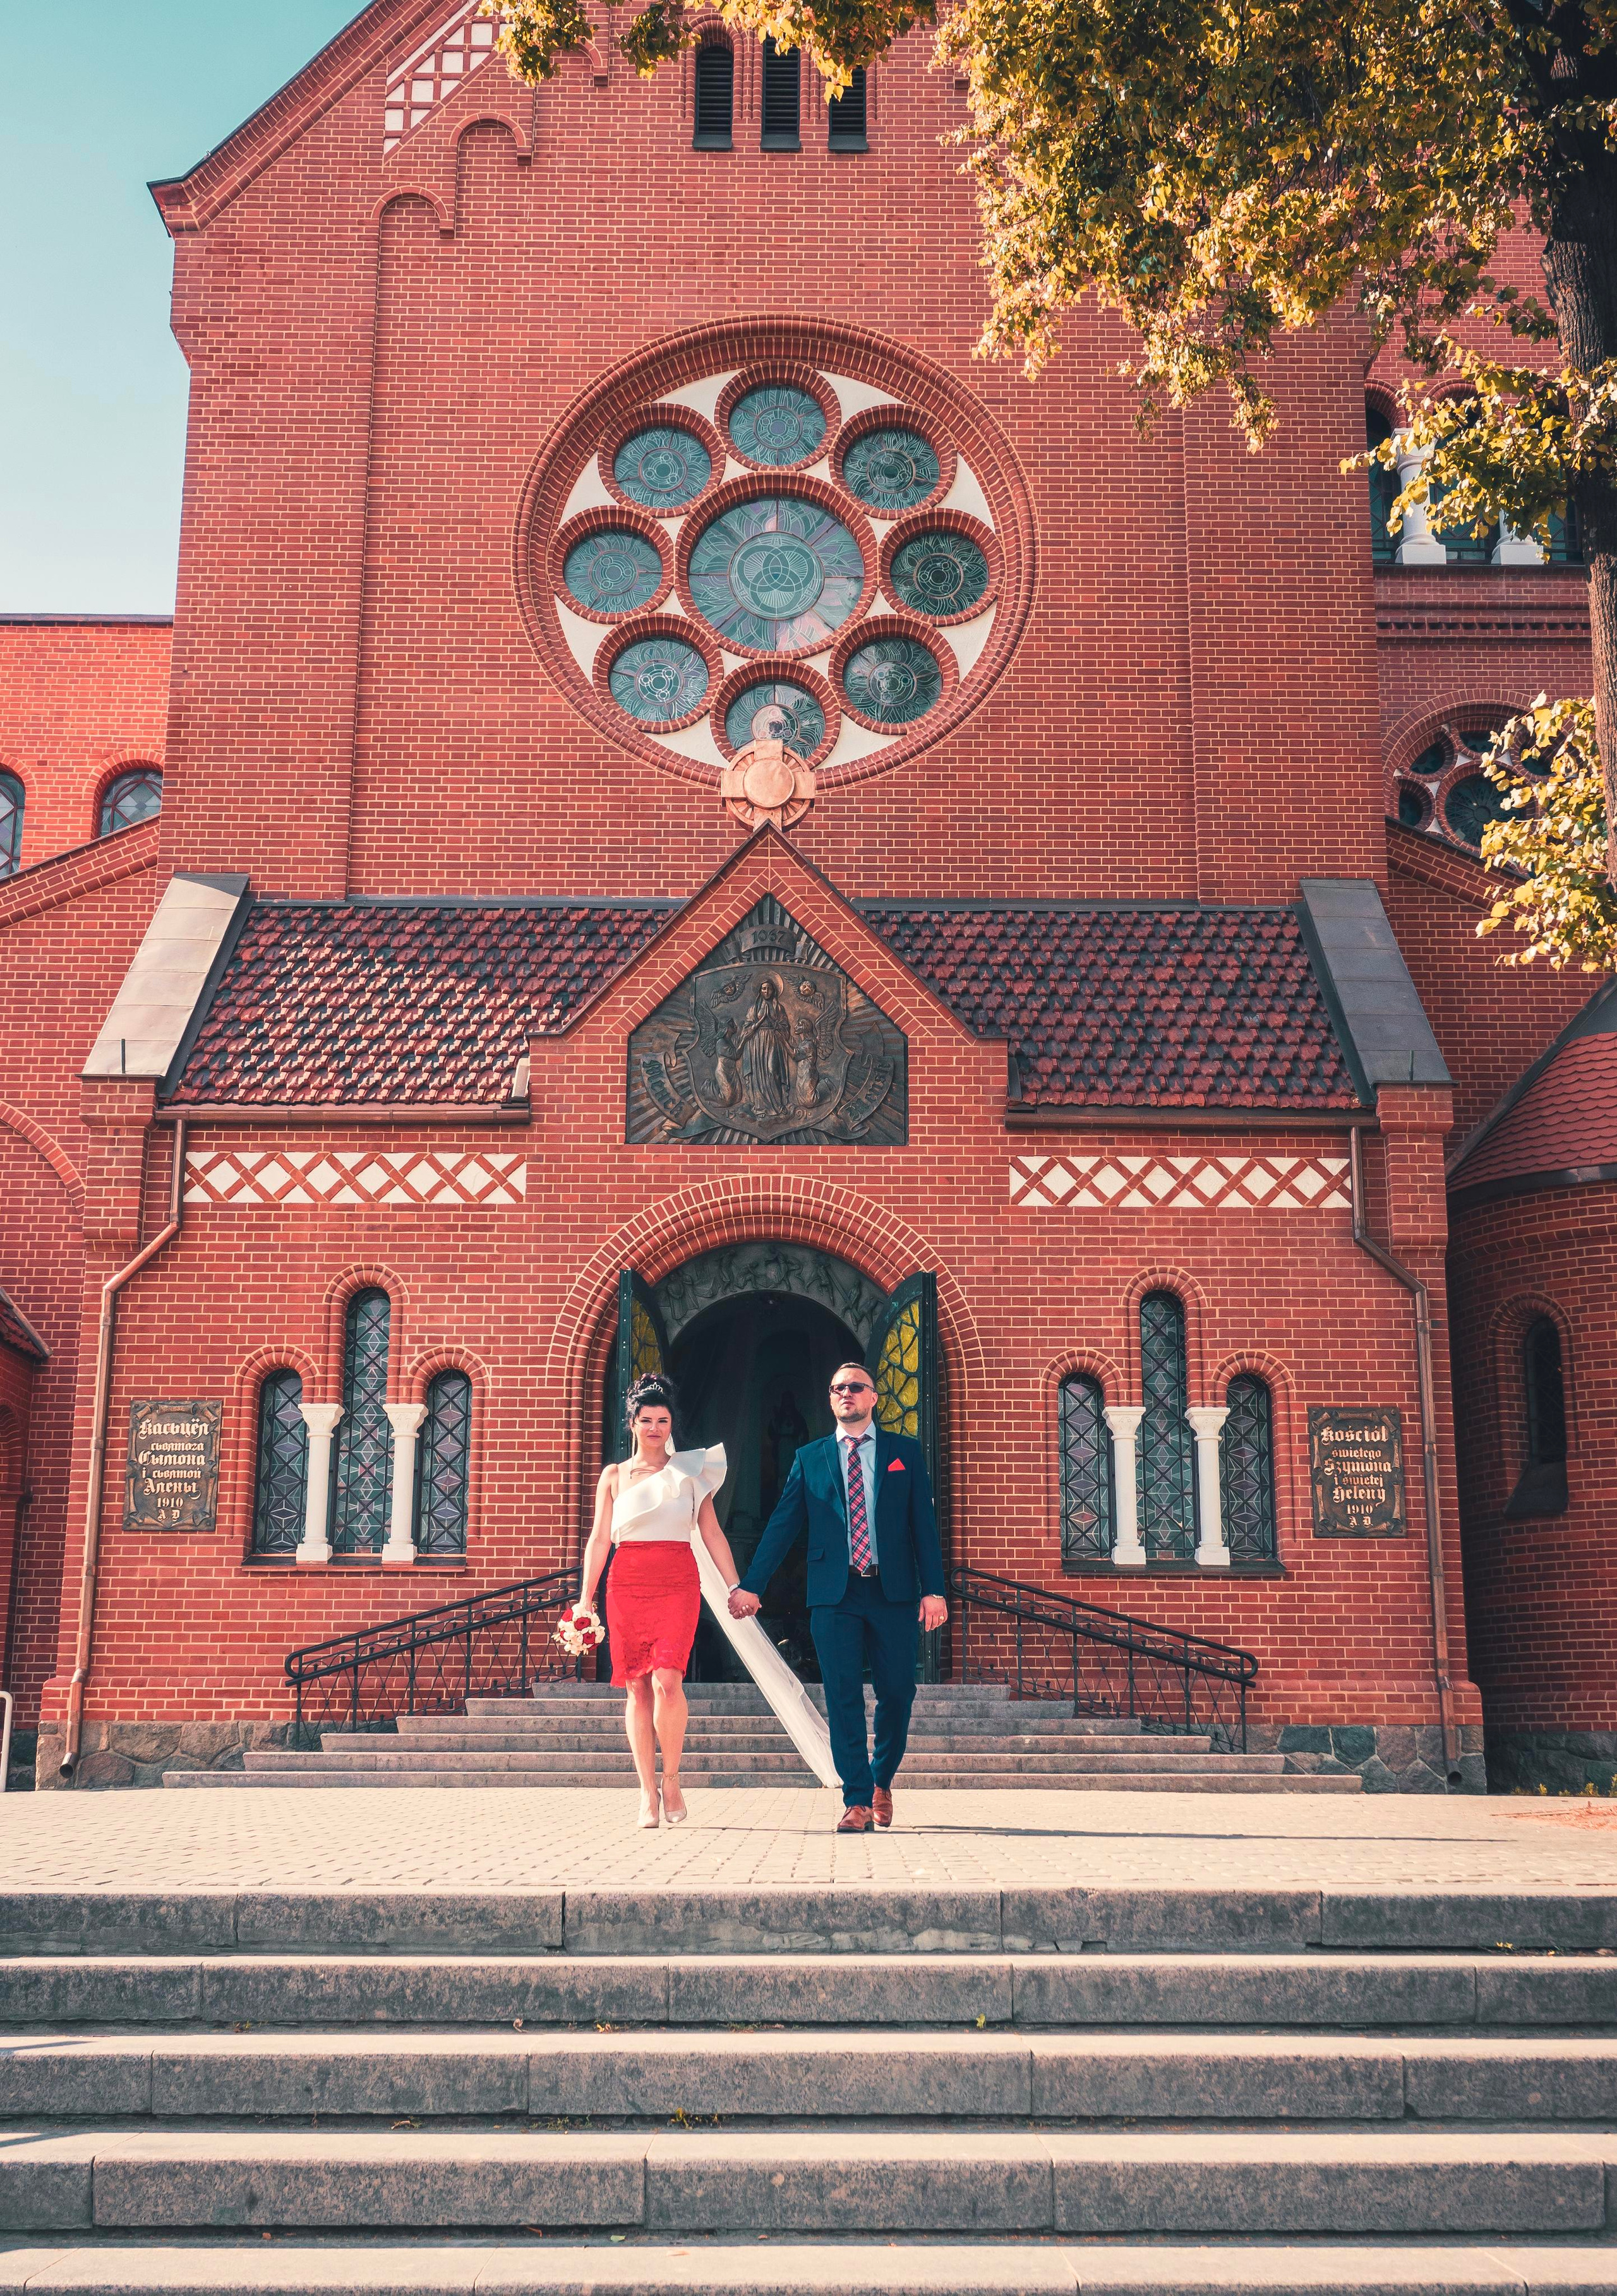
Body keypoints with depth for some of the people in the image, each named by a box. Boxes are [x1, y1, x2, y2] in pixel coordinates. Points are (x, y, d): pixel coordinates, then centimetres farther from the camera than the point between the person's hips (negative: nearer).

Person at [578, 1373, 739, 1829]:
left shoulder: (690, 1471, 11)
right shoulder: (614, 1475, 11)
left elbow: (712, 1534, 11)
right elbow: (600, 1539, 9)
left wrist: (737, 1587, 5)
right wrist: (586, 1597, 2)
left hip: (678, 1582, -1)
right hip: (627, 1583, 1)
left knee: (667, 1681, -17)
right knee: (637, 1688, 0)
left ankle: (671, 1778, 2)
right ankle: (648, 1793, 5)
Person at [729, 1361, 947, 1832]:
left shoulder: (905, 1453, 9)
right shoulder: (810, 1458, 11)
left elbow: (924, 1524, 5)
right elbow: (782, 1526, 8)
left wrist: (933, 1590, -4)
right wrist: (750, 1585, 1)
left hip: (893, 1593, 0)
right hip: (834, 1594, 0)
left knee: (897, 1694, 4)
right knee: (843, 1699, -4)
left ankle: (882, 1780, 28)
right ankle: (857, 1801, 2)